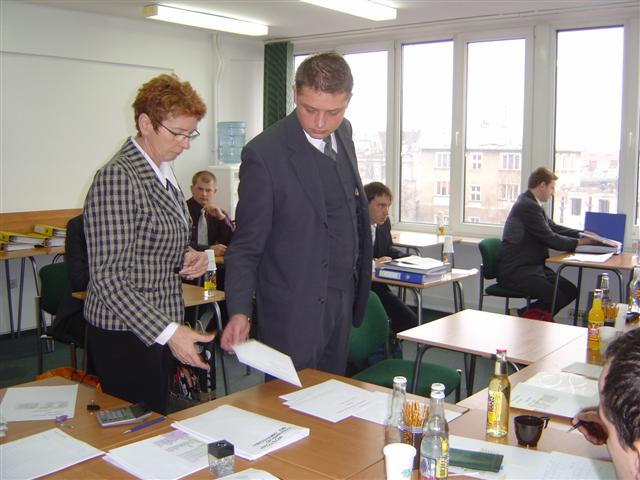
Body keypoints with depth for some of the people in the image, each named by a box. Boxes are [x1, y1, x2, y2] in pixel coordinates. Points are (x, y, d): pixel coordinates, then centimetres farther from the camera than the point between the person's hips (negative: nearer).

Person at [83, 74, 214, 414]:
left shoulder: (162, 172, 9)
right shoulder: (117, 178, -18)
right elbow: (109, 277, -22)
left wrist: (187, 257, 1)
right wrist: (168, 332, -28)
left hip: (163, 327, 8)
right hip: (126, 335, -8)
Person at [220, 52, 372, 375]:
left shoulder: (344, 134, 3)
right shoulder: (264, 154, -19)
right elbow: (246, 245, -15)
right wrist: (239, 311, -26)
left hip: (342, 299, 7)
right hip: (294, 309, -7)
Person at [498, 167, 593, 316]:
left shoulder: (530, 203, 14)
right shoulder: (528, 206, -17)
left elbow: (553, 227, 21)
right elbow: (551, 240, -16)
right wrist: (579, 242, -3)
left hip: (531, 266, 11)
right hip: (515, 271, -11)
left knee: (570, 291, 4)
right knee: (557, 297, -21)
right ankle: (521, 316, -3)